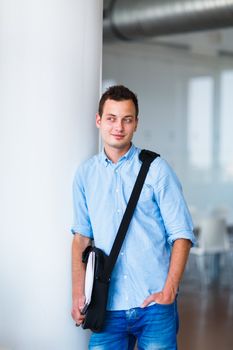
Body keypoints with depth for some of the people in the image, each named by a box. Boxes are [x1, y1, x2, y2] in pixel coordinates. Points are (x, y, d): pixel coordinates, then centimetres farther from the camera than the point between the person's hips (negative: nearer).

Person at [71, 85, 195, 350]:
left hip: (154, 304, -2)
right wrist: (78, 294, 3)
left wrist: (169, 292, -11)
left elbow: (181, 234, -3)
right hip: (108, 306, 2)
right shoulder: (85, 174, 6)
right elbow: (81, 236, 10)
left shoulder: (156, 169, -3)